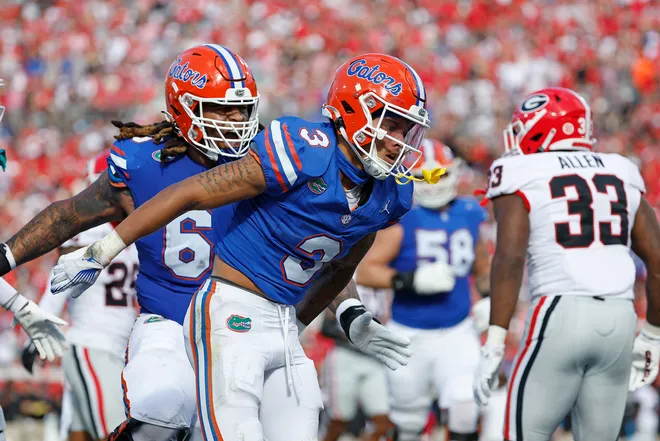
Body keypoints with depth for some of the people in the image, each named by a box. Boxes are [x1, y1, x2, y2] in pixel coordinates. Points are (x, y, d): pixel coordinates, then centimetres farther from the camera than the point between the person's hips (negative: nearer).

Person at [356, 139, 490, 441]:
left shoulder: (469, 214, 3)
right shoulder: (401, 218, -11)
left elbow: (482, 268, 20)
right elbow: (364, 271, -16)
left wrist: (489, 297, 1)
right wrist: (411, 280, -28)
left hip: (457, 333, 2)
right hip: (410, 336, -2)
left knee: (465, 405, -19)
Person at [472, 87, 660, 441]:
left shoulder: (522, 177, 2)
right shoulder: (621, 175, 16)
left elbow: (510, 257, -12)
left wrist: (494, 345, -13)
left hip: (561, 314, -5)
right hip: (619, 318, 5)